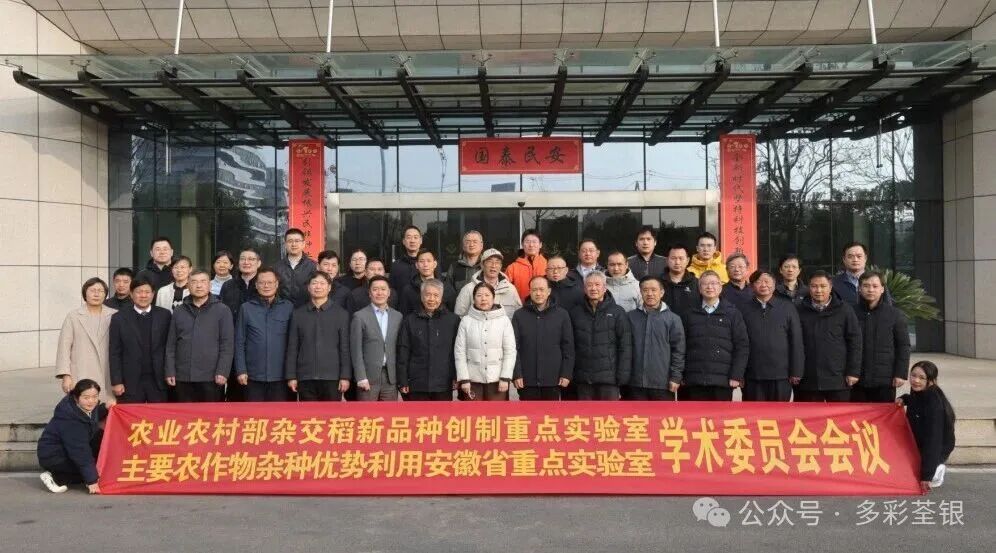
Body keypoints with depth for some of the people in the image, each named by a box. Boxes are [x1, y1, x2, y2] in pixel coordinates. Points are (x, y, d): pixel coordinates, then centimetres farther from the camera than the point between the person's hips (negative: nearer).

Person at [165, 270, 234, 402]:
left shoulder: (222, 310, 2)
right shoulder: (179, 311, 12)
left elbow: (227, 345, -3)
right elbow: (171, 345, 12)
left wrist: (222, 372, -11)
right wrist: (170, 372, 3)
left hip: (210, 377, -3)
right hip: (183, 377, 3)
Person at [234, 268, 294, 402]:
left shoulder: (288, 307, 4)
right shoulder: (246, 308, 5)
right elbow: (239, 342, 5)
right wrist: (241, 370, -3)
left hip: (280, 376, 0)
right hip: (254, 376, 0)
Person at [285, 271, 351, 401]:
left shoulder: (341, 314, 5)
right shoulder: (298, 314, 8)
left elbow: (345, 348, 2)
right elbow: (292, 348, 7)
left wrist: (345, 376, -4)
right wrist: (291, 376, 1)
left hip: (332, 377, -1)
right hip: (305, 378, 1)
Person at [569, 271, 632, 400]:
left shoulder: (617, 312, 0)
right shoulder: (576, 312, 8)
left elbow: (625, 346, -3)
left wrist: (622, 375, -9)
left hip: (609, 376, -3)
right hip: (583, 377, 3)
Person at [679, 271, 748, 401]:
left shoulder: (732, 314, 6)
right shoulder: (690, 315, 11)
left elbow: (742, 346, 1)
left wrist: (736, 376, -7)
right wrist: (679, 376, 3)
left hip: (723, 381, -1)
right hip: (694, 382, 1)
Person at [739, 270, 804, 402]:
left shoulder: (787, 307, 5)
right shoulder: (744, 310, 6)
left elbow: (796, 341, 4)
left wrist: (796, 372, -1)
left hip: (781, 376, 0)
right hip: (752, 376, 0)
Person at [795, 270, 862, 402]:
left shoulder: (844, 310, 2)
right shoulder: (800, 311, 5)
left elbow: (854, 342, 1)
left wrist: (853, 372, -4)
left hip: (838, 379, -1)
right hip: (808, 380, 1)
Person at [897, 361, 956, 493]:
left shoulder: (934, 403, -29)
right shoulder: (917, 393, -6)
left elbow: (933, 439, -32)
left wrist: (926, 475, -35)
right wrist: (904, 399, -2)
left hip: (937, 448, -9)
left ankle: (936, 472, 2)